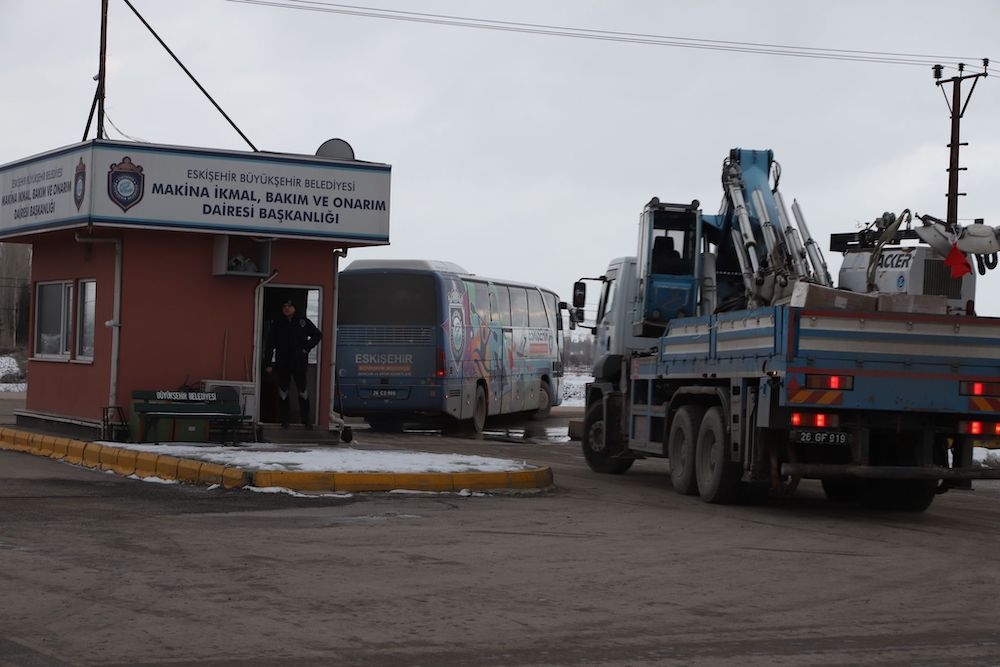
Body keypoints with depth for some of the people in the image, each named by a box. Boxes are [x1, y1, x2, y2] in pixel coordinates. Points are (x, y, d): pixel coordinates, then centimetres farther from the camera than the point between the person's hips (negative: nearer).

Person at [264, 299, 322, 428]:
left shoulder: (303, 322, 2)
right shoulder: (276, 324, 3)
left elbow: (317, 335, 13)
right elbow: (269, 344, 3)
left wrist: (307, 347, 0)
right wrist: (268, 363, -1)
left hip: (299, 363, -1)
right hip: (282, 363, 1)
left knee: (303, 391, 2)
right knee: (283, 391, 5)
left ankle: (306, 419, 11)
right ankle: (284, 421, 12)